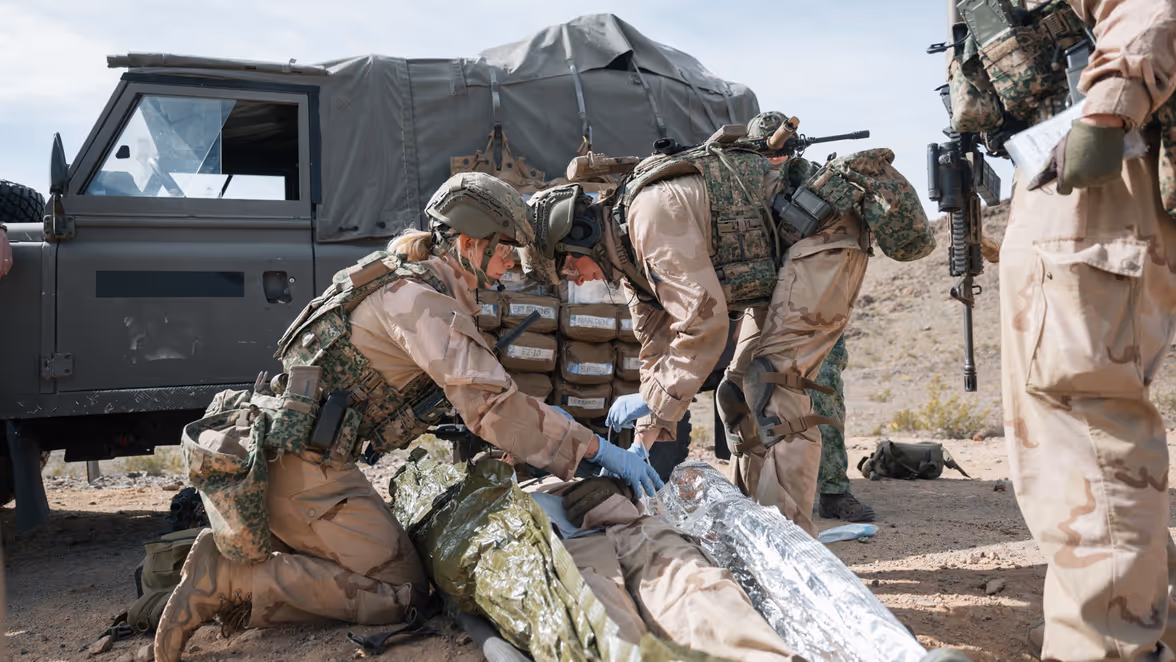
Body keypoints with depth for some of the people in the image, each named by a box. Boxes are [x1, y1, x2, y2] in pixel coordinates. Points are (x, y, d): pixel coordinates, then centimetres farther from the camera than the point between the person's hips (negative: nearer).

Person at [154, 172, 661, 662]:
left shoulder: (405, 275, 15)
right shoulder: (421, 298, -17)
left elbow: (462, 390, 23)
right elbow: (489, 404, -25)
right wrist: (596, 449, -20)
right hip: (302, 463, -10)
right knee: (401, 592, -4)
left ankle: (229, 552, 12)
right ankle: (231, 580, -8)